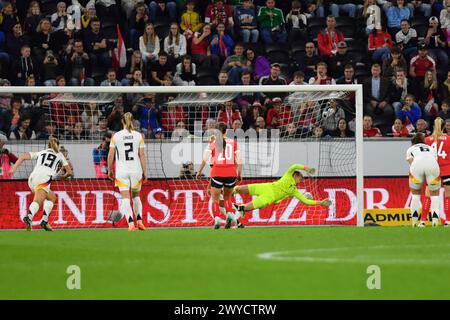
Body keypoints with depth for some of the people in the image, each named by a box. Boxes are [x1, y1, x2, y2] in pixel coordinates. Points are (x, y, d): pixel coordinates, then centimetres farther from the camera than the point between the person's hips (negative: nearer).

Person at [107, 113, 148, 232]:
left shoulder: (116, 136, -2)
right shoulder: (139, 136, -1)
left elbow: (111, 155, -1)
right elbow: (142, 155, -2)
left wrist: (110, 170, 11)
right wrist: (145, 172, 4)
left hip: (121, 171, -1)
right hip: (136, 170, 1)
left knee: (125, 198, -1)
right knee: (136, 196, 19)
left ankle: (131, 223, -14)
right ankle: (139, 221, 10)